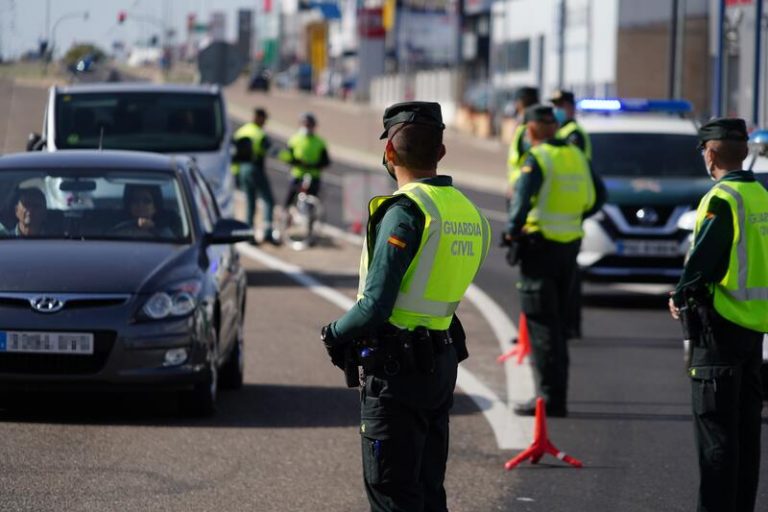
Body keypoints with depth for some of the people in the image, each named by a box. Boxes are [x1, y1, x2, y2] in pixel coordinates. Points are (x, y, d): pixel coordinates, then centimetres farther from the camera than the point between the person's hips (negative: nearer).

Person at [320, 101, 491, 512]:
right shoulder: (468, 212, 9)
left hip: (398, 370, -8)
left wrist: (335, 333, -2)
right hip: (442, 365, 8)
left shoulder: (406, 212, -17)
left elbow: (376, 306, -21)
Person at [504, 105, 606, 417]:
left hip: (540, 244, -7)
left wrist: (512, 231, -13)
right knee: (557, 321, 16)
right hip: (571, 244, 7)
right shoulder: (577, 156, 10)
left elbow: (522, 198, -24)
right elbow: (597, 197, 17)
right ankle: (558, 396, 19)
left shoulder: (537, 159, -12)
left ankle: (550, 398, -7)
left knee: (541, 323, -4)